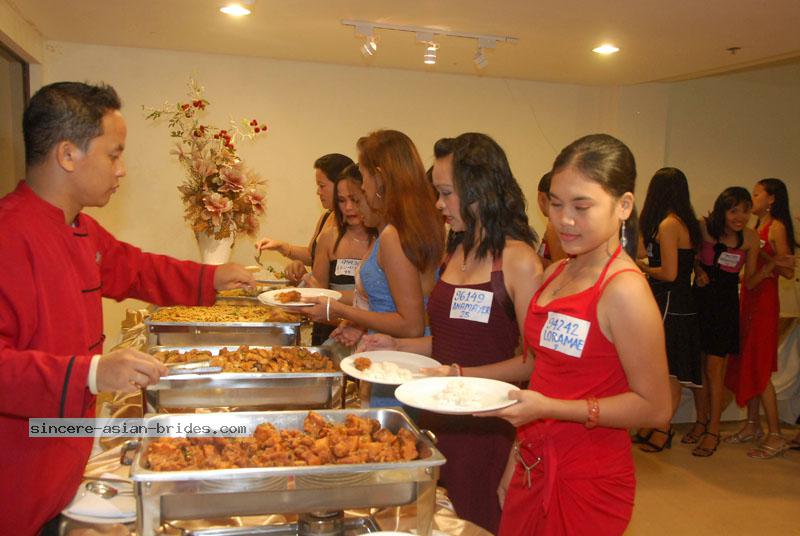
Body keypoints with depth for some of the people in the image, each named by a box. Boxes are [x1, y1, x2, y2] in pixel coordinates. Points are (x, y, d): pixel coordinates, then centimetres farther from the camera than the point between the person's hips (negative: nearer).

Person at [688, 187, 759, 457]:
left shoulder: (750, 238, -6)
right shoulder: (704, 228, -8)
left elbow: (749, 281, 0)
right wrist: (699, 270, -8)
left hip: (726, 304, -2)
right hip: (700, 300, 2)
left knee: (714, 368, -3)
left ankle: (713, 430, 8)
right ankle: (701, 421, 24)